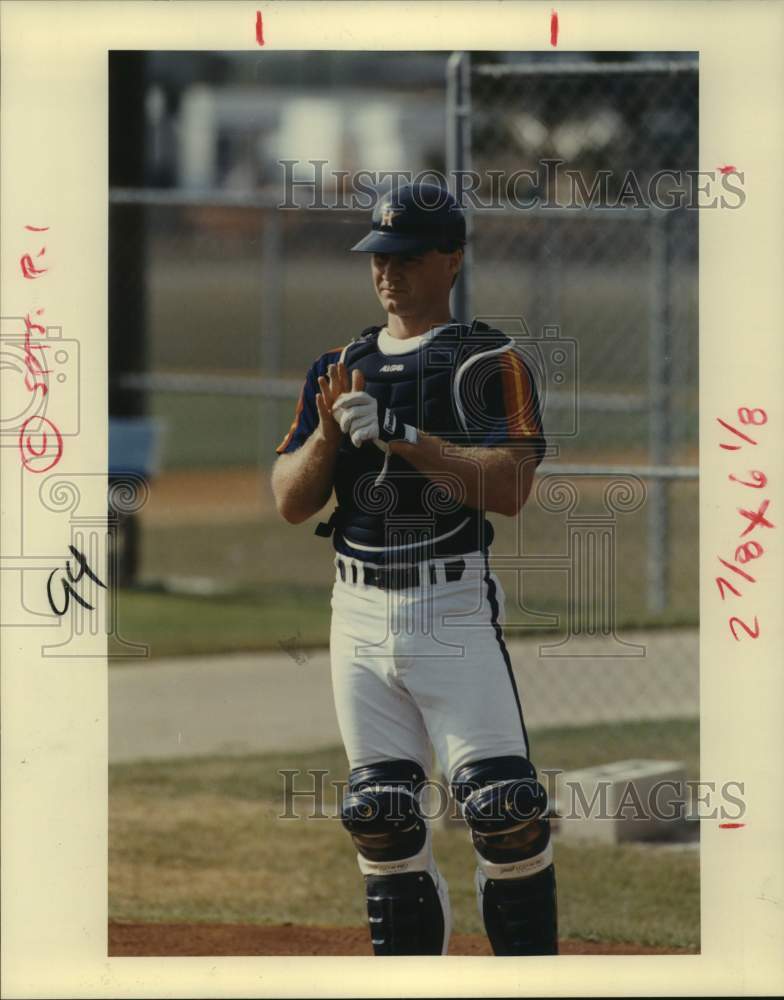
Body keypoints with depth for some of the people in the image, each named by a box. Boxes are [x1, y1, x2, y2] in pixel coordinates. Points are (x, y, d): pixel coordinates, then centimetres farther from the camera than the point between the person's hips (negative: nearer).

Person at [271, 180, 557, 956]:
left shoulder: (488, 361, -1)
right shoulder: (339, 368, 16)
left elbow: (509, 489, -15)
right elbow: (290, 502, 11)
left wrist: (399, 433, -18)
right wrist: (329, 429, -7)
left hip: (452, 608, -5)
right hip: (359, 615, 5)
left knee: (503, 806, -14)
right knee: (380, 816, 5)